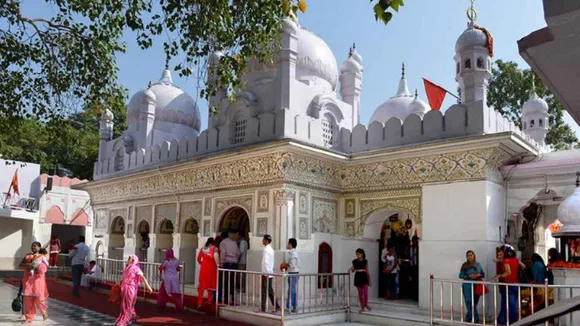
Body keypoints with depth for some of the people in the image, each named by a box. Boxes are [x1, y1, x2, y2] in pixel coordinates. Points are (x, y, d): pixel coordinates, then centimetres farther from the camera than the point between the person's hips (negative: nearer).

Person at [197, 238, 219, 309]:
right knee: (211, 285, 15)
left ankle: (200, 303, 2)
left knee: (202, 285, 5)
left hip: (203, 269, 3)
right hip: (211, 268, -3)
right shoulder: (214, 248, -4)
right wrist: (218, 265, -14)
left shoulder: (203, 249, 8)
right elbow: (215, 256, -22)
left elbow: (198, 259, 10)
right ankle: (210, 300, 23)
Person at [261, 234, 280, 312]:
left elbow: (265, 262, -19)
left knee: (264, 291, -1)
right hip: (270, 273, 9)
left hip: (266, 273, -9)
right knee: (270, 290, 13)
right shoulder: (271, 249, 13)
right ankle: (276, 306, 14)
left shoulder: (266, 250, -15)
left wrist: (265, 273, -17)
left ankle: (263, 308, 4)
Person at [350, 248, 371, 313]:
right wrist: (352, 269, -14)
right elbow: (353, 271, 10)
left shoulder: (365, 261, -3)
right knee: (360, 293, 6)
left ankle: (366, 304, 18)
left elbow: (367, 271, 1)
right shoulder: (355, 261, 3)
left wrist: (369, 280, 1)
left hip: (364, 277, -2)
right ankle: (362, 307, 16)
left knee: (366, 293, -8)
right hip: (358, 278, 2)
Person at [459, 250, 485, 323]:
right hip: (468, 287, -3)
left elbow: (483, 274, 12)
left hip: (477, 287, 3)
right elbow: (460, 276, -2)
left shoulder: (478, 264, 7)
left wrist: (479, 275, -10)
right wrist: (469, 276, -16)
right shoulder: (465, 265, -3)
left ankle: (468, 319, 23)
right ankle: (476, 320, -1)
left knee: (474, 304, 8)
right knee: (470, 304, -7)